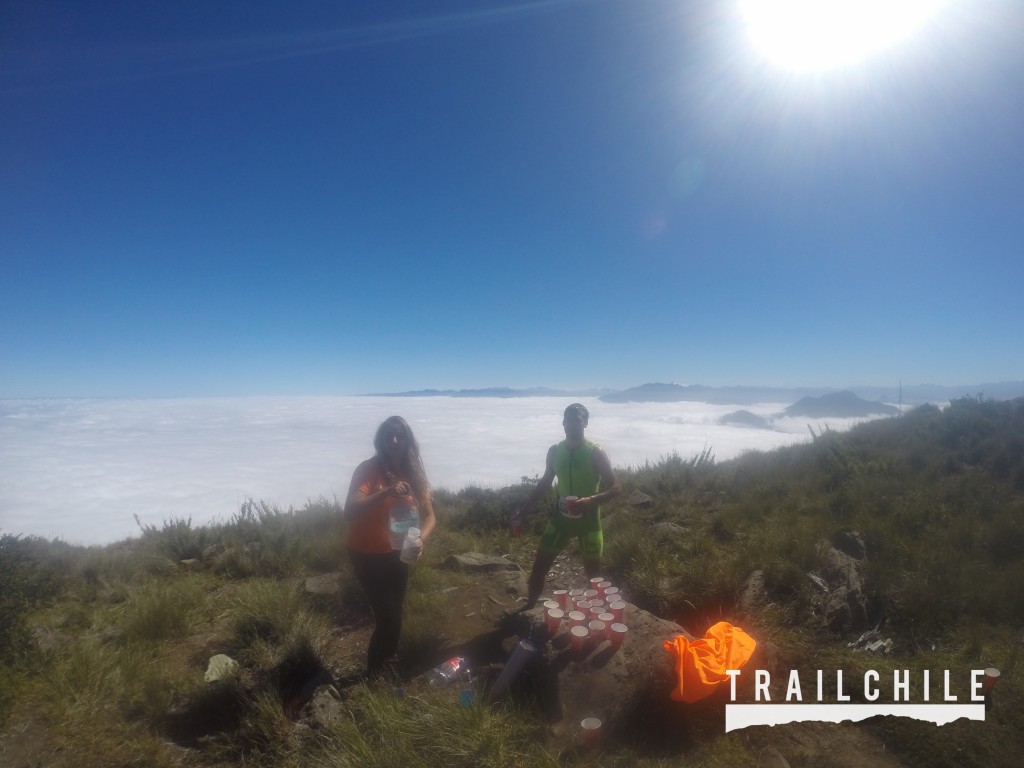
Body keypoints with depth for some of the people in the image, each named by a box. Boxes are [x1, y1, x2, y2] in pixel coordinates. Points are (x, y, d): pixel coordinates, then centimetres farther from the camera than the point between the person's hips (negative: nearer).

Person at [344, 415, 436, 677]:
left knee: (393, 613, 20)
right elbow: (350, 511, -33)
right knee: (389, 619, -4)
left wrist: (421, 539, -22)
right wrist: (386, 492, -46)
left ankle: (389, 663, 45)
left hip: (397, 554, 5)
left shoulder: (414, 472, -5)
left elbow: (429, 514, -3)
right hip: (368, 555, -5)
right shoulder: (368, 469, -21)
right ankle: (373, 675, 21)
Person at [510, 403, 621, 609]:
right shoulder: (554, 451, -1)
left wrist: (592, 500, -34)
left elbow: (616, 488, -15)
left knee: (593, 575, 10)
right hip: (561, 518, 3)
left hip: (588, 520, -3)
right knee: (538, 568, 6)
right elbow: (544, 484, 10)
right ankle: (528, 610, 26)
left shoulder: (595, 452, -13)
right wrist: (521, 513, 6)